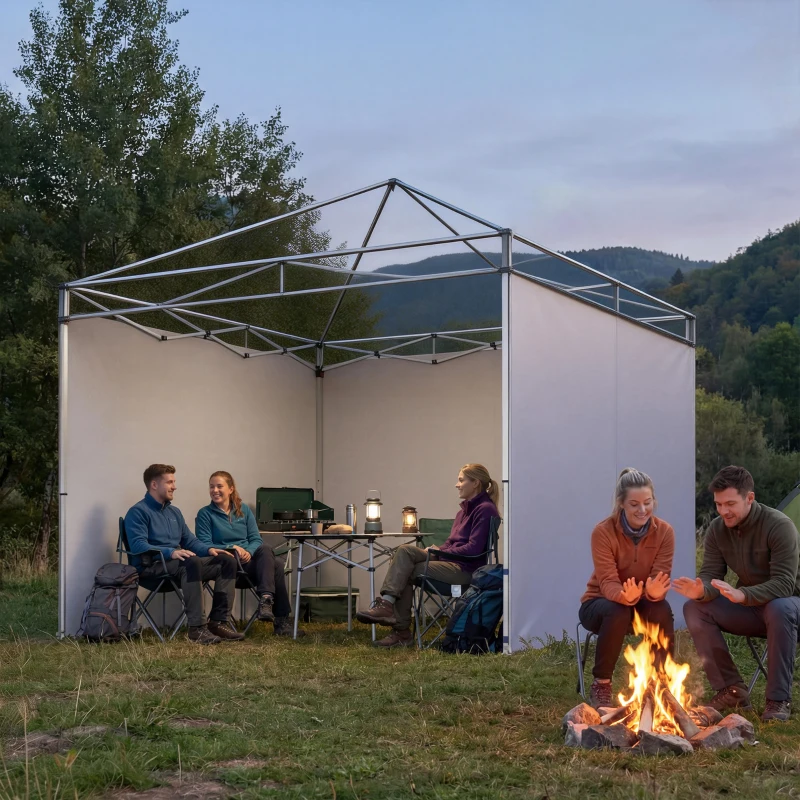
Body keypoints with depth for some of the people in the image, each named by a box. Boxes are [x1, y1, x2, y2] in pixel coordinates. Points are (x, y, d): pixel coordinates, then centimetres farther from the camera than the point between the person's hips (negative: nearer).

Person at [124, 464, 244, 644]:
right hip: (152, 566, -8)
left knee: (227, 561, -8)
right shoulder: (138, 512, -5)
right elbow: (138, 545, -19)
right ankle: (197, 628, -40)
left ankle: (219, 621, -15)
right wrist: (171, 552, -32)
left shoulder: (174, 512, 22)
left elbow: (190, 540, 22)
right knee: (192, 562, -38)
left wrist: (209, 549, 0)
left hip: (177, 562, 9)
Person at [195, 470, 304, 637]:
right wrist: (232, 548, -19)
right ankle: (281, 622, -32)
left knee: (265, 549, -33)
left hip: (250, 558, 4)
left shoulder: (244, 509, 16)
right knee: (275, 564, -29)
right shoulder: (205, 514, 4)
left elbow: (256, 539, 9)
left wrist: (249, 551, -14)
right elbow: (204, 545, -5)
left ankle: (266, 599, -41)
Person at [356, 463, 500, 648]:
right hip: (449, 561, 9)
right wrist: (435, 550, -1)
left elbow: (473, 549, -17)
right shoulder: (465, 510, 20)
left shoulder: (485, 509, -9)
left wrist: (437, 552, -12)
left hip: (465, 569, -9)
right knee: (405, 550, -13)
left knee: (406, 571, -18)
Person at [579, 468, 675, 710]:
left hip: (642, 604, 2)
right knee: (617, 612, -37)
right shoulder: (603, 532, -22)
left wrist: (655, 592, -45)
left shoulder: (665, 532, -13)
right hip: (600, 602, -2)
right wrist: (625, 596, -51)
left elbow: (660, 579, -19)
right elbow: (608, 583, -27)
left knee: (662, 610, -32)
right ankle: (601, 685, -18)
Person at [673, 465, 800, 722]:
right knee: (694, 608, -18)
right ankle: (731, 690, -12)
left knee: (779, 609, -40)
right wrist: (701, 591, -35)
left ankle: (779, 699, -26)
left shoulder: (779, 526, -24)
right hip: (749, 608, 5)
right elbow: (710, 575, -10)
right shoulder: (717, 530, -7)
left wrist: (742, 595, -48)